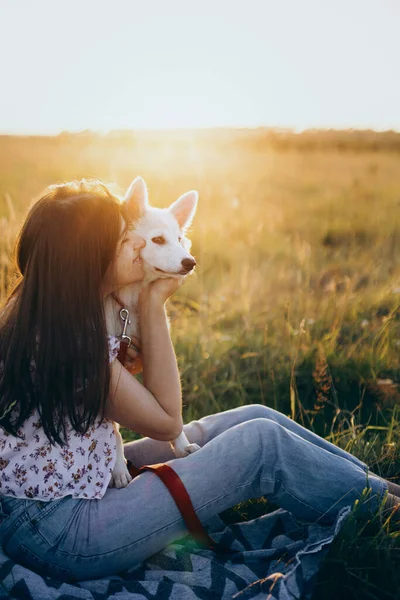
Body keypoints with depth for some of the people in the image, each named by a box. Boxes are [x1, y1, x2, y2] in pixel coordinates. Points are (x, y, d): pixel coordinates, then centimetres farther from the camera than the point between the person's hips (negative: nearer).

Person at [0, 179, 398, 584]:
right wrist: (153, 304, -14)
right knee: (262, 443, -12)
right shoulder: (61, 340, -28)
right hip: (58, 536, -9)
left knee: (256, 417, 3)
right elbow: (167, 420, -16)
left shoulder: (41, 313, 1)